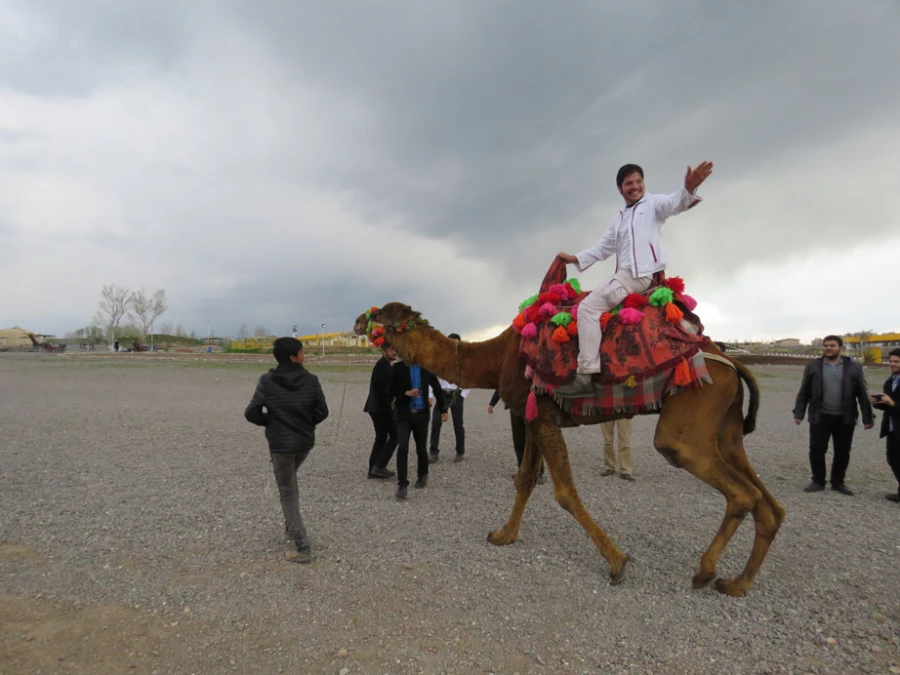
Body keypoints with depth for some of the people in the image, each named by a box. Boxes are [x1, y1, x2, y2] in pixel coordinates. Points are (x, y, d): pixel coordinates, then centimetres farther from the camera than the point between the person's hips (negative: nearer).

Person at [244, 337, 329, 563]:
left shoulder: (267, 381, -12)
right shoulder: (311, 380, -8)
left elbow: (251, 413, -11)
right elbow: (322, 412, -5)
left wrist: (269, 421, 9)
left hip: (281, 444, -3)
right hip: (305, 442, 3)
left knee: (288, 494, 5)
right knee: (290, 483, 31)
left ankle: (302, 548, 5)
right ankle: (291, 525, 40)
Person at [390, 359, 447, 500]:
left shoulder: (426, 367, 1)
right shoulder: (398, 367, -3)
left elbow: (437, 388, 9)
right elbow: (391, 390, -1)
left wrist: (443, 410, 9)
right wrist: (406, 393, -18)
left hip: (421, 414, 2)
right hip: (404, 414, -2)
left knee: (421, 448, 13)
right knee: (402, 448, -14)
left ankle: (422, 475, 37)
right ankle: (402, 484, -6)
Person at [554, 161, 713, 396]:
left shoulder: (653, 203, 6)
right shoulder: (618, 219, 28)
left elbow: (674, 203, -16)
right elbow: (602, 248, 31)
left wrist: (688, 189, -38)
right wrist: (575, 258, 19)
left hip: (642, 273, -9)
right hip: (625, 274, 9)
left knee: (588, 307, -20)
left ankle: (586, 375, -26)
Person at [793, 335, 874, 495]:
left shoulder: (853, 368, 3)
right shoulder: (813, 366, 2)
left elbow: (862, 394, 5)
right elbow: (804, 392, 4)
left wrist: (867, 417, 2)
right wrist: (798, 413, -1)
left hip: (845, 418, 1)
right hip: (820, 417, -1)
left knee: (842, 453, 9)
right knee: (816, 450, 1)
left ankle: (838, 482, 25)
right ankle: (818, 481, 16)